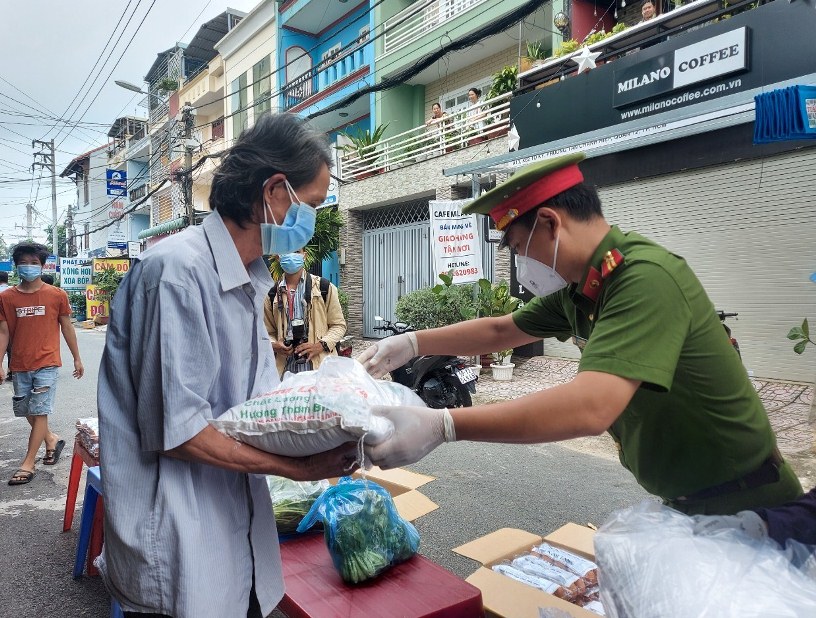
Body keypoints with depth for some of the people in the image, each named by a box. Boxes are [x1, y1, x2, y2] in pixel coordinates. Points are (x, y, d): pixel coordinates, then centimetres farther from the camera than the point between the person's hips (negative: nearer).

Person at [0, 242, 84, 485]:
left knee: (39, 412, -3)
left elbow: (67, 327, 4)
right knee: (27, 411, 14)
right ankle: (52, 440, 38)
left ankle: (28, 464, 5)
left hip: (47, 363, -3)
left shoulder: (57, 295, -3)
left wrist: (77, 358, 8)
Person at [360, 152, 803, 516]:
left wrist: (441, 426, -43)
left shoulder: (646, 279, -30)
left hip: (742, 504, -8)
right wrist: (411, 344, 5)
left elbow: (589, 407, -41)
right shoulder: (579, 287, -2)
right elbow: (500, 330, 10)